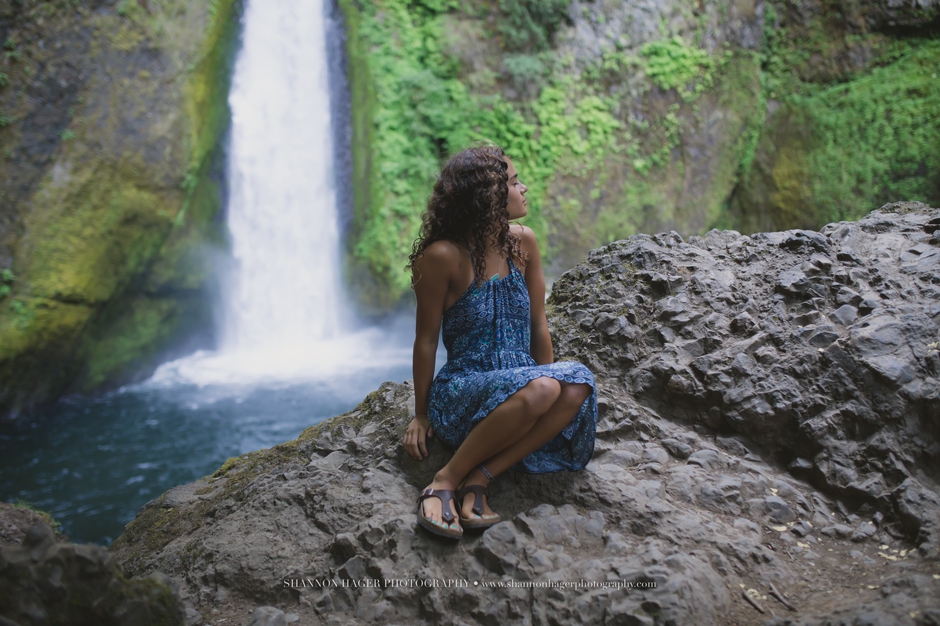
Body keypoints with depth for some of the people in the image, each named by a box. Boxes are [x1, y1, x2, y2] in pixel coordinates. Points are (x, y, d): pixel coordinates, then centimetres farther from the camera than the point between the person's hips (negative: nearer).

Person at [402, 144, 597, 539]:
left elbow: (537, 325, 10)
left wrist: (550, 382, 8)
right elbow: (426, 339, -5)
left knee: (577, 383, -27)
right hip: (461, 392, -5)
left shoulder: (522, 243, 5)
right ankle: (445, 482, -22)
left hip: (522, 380, 5)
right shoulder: (442, 256, -11)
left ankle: (480, 478, -24)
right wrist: (421, 415, 0)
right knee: (540, 388, -35)